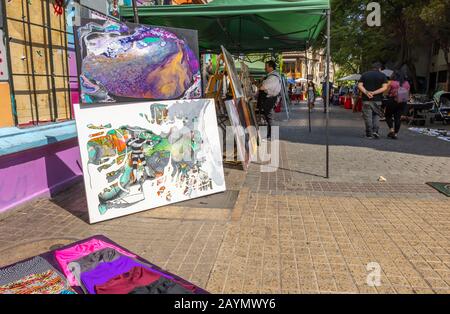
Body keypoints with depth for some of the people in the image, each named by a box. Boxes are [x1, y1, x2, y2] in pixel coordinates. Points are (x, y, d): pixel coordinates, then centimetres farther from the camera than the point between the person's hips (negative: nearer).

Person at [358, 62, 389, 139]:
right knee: (376, 115, 14)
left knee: (368, 116, 2)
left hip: (366, 99, 0)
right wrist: (374, 93, -11)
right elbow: (385, 87, -7)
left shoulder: (364, 75, 9)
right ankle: (375, 131, -1)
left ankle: (369, 134, 2)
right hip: (377, 100, 0)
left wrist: (366, 92, -14)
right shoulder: (382, 75, 5)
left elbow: (360, 85, -3)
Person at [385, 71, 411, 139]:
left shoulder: (392, 83, -12)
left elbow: (388, 93, -8)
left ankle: (391, 129, -3)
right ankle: (396, 133, 8)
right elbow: (408, 93, 7)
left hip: (392, 101, -4)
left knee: (388, 116, 12)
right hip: (403, 102, 4)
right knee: (398, 117, 7)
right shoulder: (407, 84, 3)